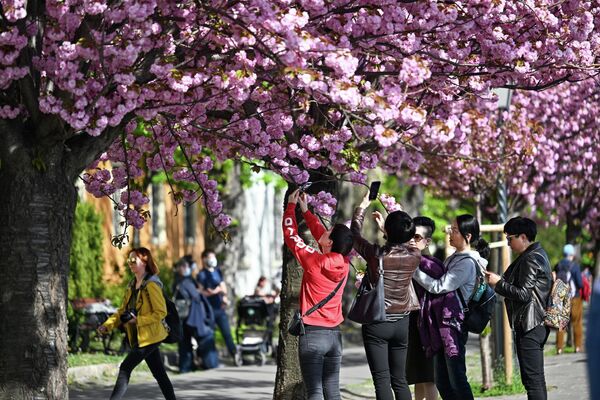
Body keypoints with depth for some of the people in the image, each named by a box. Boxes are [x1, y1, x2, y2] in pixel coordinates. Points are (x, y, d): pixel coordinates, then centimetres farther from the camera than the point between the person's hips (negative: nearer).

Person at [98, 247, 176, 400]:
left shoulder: (151, 285, -14)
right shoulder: (132, 285, 13)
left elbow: (161, 312, -17)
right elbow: (122, 311, 13)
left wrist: (137, 320, -22)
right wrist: (107, 325, -2)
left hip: (149, 336, -8)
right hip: (140, 337, 8)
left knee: (125, 368, -10)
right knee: (159, 374, 10)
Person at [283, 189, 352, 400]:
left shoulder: (315, 261, -14)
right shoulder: (344, 262, 1)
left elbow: (290, 234, 0)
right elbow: (320, 234, 17)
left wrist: (291, 206, 13)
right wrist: (305, 210, 27)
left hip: (312, 333, -5)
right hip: (335, 335, 6)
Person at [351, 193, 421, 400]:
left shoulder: (376, 254, -15)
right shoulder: (414, 256, -6)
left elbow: (355, 234, 4)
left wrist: (362, 207, 17)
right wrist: (389, 227, 31)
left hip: (377, 324, -4)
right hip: (401, 323, 4)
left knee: (382, 380, -6)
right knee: (399, 380, 11)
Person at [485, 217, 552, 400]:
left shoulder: (530, 259, -15)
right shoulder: (537, 254, 17)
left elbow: (524, 294, -20)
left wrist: (499, 283, -11)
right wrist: (498, 280, 12)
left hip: (529, 326, -11)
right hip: (536, 324, 11)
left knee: (533, 379, -10)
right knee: (536, 379, 14)